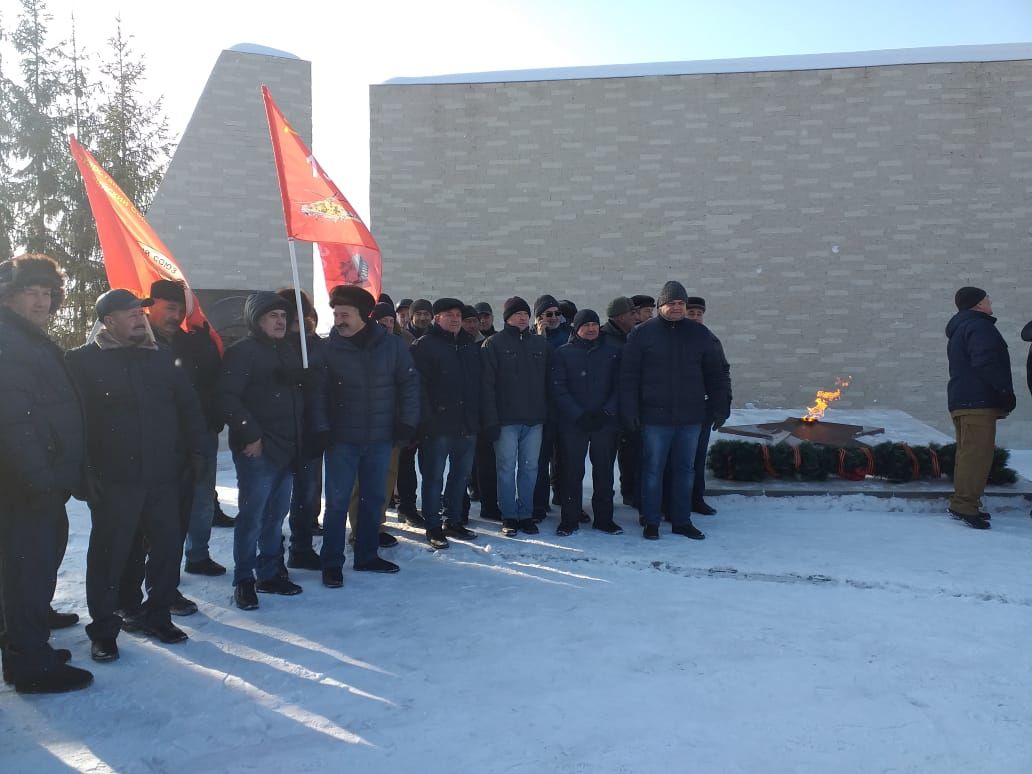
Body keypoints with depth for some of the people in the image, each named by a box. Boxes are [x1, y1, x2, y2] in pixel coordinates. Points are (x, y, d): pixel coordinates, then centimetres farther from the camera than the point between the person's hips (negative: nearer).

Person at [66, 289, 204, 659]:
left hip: (164, 475, 4)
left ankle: (155, 614, 26)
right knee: (110, 553, 3)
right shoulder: (82, 361, -2)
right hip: (113, 479, -4)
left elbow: (188, 405, 15)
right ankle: (103, 628, 18)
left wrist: (196, 450, 10)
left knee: (168, 546, 9)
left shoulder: (162, 358, 11)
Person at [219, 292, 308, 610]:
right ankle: (244, 580, 10)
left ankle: (270, 573, 24)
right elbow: (228, 398, -15)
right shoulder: (242, 352, -8)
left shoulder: (291, 350, 13)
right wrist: (250, 435, -17)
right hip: (257, 450, -7)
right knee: (252, 516, -2)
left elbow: (304, 389, 21)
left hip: (288, 448, 7)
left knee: (276, 514, 13)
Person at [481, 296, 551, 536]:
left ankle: (526, 515, 19)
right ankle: (509, 517, 13)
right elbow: (487, 384, -7)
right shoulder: (494, 344, -2)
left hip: (534, 418, 3)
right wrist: (491, 420, -14)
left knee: (530, 468, 8)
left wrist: (548, 414, 7)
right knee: (507, 468, 3)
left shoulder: (541, 344, 10)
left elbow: (548, 381, 14)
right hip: (506, 419, -3)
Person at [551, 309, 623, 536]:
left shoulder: (612, 352, 8)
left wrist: (606, 412, -10)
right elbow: (559, 389, -4)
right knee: (572, 472, 2)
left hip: (606, 422, 2)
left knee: (604, 471, 7)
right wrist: (579, 415, -13)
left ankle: (604, 518, 17)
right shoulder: (563, 353, 3)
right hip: (573, 423, -1)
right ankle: (569, 519, 11)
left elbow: (619, 386, 4)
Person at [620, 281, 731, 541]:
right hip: (655, 417, -3)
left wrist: (721, 406, 7)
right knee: (653, 470, 4)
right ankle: (651, 522, 15)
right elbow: (628, 376, -3)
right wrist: (629, 411, -9)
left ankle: (682, 521, 23)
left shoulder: (699, 333, 8)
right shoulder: (642, 333, -1)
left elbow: (715, 373, 12)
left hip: (691, 416, 3)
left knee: (686, 470, 11)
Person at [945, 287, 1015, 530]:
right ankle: (965, 505, -16)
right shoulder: (979, 326, -9)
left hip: (961, 400, 11)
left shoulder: (959, 329, 23)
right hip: (978, 402, -11)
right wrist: (1006, 391, -14)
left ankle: (963, 503, 17)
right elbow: (986, 363, -20)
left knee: (968, 453, 14)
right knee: (977, 454, -13)